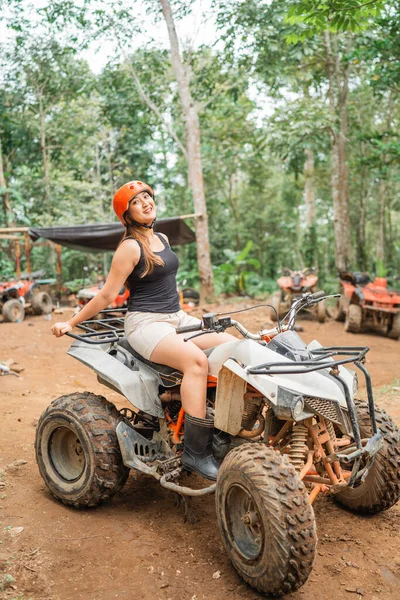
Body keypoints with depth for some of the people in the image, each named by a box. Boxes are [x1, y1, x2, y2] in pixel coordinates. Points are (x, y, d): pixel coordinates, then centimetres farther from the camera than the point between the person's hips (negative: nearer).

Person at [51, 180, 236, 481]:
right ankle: (195, 451, -28)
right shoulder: (131, 247, -9)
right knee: (196, 359, -33)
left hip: (178, 317, 8)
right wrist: (71, 323, -5)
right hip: (146, 323, -8)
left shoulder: (163, 239, 14)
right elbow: (107, 295, -6)